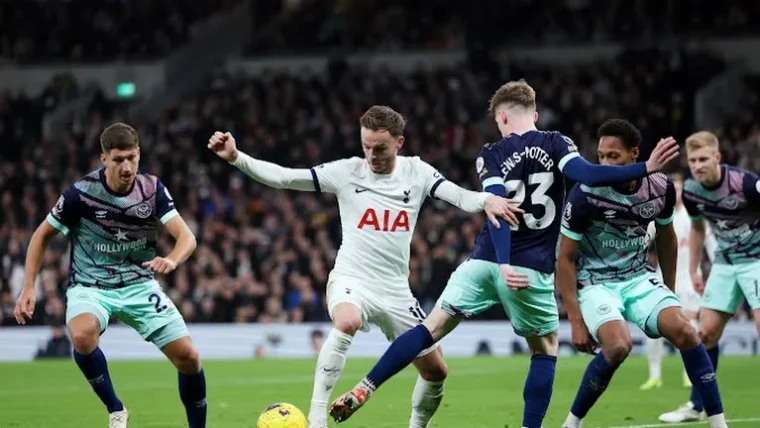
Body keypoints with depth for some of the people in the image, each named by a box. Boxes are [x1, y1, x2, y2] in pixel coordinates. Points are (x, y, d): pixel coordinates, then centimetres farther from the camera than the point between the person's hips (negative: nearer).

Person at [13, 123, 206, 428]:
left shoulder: (152, 188, -9)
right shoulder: (81, 193, -17)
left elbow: (187, 237, -16)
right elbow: (42, 235, -2)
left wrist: (171, 260, -39)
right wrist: (29, 288, -9)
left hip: (139, 285, 3)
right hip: (90, 287, -3)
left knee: (188, 357, -7)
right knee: (82, 335, -37)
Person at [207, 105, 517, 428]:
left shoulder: (416, 172, -1)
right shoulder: (348, 172, -6)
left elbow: (461, 197, -13)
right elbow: (282, 177, -9)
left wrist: (486, 199, -36)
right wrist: (235, 157, -22)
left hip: (396, 290, 4)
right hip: (351, 280, -4)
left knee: (436, 371, 5)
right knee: (347, 321, -38)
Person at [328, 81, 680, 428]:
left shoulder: (491, 156, 4)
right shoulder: (555, 144, 3)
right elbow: (588, 175, -16)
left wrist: (504, 263, -20)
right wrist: (646, 169, -14)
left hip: (487, 260, 1)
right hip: (532, 269, -1)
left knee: (431, 328, 4)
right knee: (545, 349, 17)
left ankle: (363, 391, -5)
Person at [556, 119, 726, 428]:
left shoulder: (661, 188, -8)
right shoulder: (585, 194, -20)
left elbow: (666, 238, 13)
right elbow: (565, 259, -13)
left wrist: (669, 291, 19)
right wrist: (576, 321, -16)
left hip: (639, 278, 4)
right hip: (594, 283, -4)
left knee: (684, 331, -18)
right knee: (618, 345, -29)